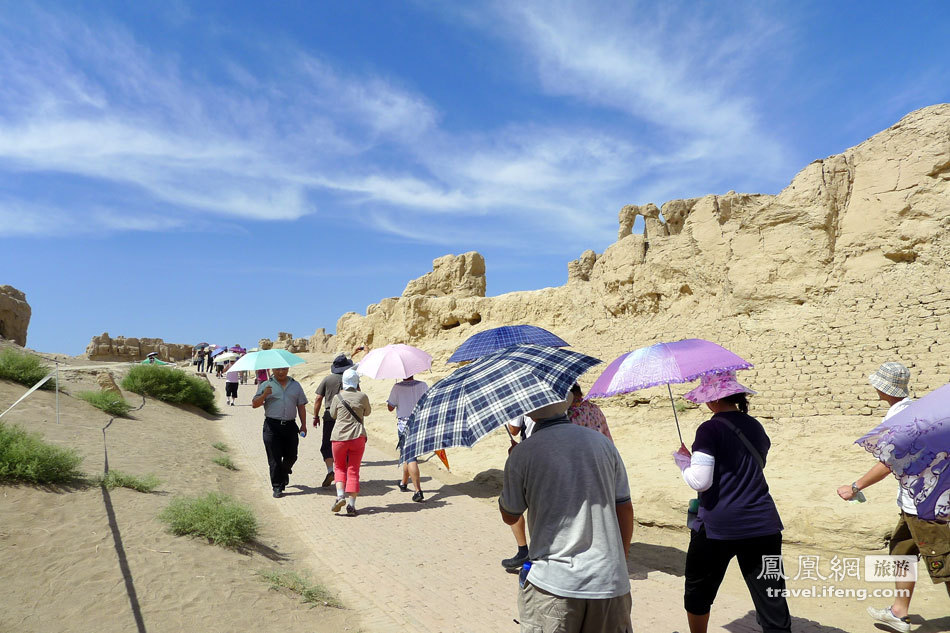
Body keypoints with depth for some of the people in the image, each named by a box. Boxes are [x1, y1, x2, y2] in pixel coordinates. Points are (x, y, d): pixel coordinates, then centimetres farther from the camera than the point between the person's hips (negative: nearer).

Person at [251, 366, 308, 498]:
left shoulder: (296, 385, 12)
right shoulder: (266, 385, 6)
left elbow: (301, 406, 14)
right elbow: (254, 404, 1)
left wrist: (303, 424, 8)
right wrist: (264, 395, -17)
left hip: (290, 425, 2)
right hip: (272, 426, -2)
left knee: (291, 456, 9)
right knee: (274, 458, -3)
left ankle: (284, 473, 40)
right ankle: (277, 487, 6)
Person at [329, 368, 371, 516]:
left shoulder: (337, 397, -3)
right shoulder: (362, 397, -4)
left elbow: (333, 415, 12)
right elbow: (367, 412, 13)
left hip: (339, 437, 0)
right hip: (358, 437, 0)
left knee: (339, 467, 18)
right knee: (353, 470, 7)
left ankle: (340, 495, -2)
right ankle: (351, 505, 3)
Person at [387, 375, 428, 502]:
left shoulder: (397, 387, -10)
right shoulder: (423, 385, -2)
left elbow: (390, 407, -3)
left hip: (404, 424, -4)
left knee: (410, 457, -4)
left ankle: (418, 491, -12)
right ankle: (404, 483, 39)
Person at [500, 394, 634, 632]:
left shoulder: (522, 454, -10)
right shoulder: (603, 443, 2)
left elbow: (509, 516, 4)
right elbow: (625, 509, 6)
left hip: (552, 584, -3)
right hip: (609, 581, 3)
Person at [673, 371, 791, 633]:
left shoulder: (710, 430, -12)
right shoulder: (755, 426, 8)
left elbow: (700, 482, -17)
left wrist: (683, 460, 1)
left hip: (717, 527, -5)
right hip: (762, 524, 5)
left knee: (698, 592, 19)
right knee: (773, 605, 7)